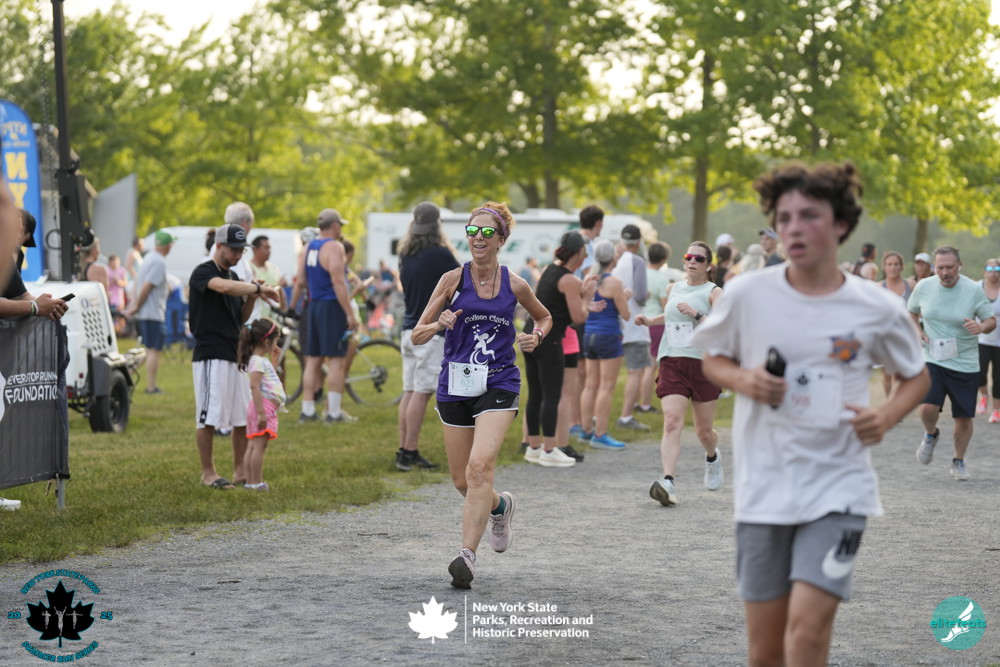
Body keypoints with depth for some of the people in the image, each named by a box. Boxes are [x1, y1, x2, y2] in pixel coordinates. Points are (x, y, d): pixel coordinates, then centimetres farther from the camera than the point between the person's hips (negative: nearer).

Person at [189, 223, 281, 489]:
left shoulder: (233, 276, 17)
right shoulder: (203, 273, -9)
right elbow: (224, 288, -31)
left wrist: (252, 297, 2)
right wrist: (257, 288, -21)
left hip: (236, 355, 8)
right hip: (211, 356, -8)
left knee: (243, 417, 8)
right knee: (208, 417, -4)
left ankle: (241, 471, 16)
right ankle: (208, 472, 4)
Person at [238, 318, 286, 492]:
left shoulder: (262, 360, 18)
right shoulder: (258, 361, -14)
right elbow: (254, 386, -23)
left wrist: (273, 357, 26)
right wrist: (261, 412, -27)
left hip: (265, 408, 11)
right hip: (264, 405, -11)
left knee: (252, 446, 10)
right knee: (259, 446, -10)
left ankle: (250, 482, 13)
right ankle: (256, 482, -11)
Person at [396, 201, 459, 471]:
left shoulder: (406, 256, 8)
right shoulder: (440, 254, -13)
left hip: (409, 329, 7)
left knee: (410, 391, 9)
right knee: (421, 392, -5)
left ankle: (404, 451, 11)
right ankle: (410, 453, -5)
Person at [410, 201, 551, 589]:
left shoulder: (514, 285, 3)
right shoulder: (453, 279, 1)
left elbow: (544, 317, 23)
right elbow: (417, 336, 2)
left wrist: (536, 336, 1)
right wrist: (439, 324, -20)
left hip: (498, 386, -2)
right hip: (456, 384, 2)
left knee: (479, 467, -22)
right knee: (462, 480, 9)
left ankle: (467, 555, -24)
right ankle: (500, 507, 42)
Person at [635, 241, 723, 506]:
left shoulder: (713, 292, -1)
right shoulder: (673, 289, 14)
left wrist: (697, 315, -26)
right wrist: (650, 320, 18)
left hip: (703, 363, -2)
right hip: (672, 362, 3)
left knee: (704, 431, 10)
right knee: (672, 422, -17)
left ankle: (712, 457, 46)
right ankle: (668, 482, -27)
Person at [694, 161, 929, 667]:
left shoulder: (879, 310, -3)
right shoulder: (746, 294, -4)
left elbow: (916, 376, 13)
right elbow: (713, 360, 12)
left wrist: (887, 416, -7)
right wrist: (744, 380, -10)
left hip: (838, 487, -1)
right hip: (763, 487, 1)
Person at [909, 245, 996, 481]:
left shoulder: (974, 290, -8)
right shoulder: (923, 287, -2)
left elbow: (992, 321, 0)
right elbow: (911, 311, 17)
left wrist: (981, 327, -23)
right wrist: (917, 330, -3)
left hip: (965, 363, 0)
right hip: (933, 360, 0)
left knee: (964, 418, 5)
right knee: (927, 408, -20)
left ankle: (959, 461, 29)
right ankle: (931, 435, 16)